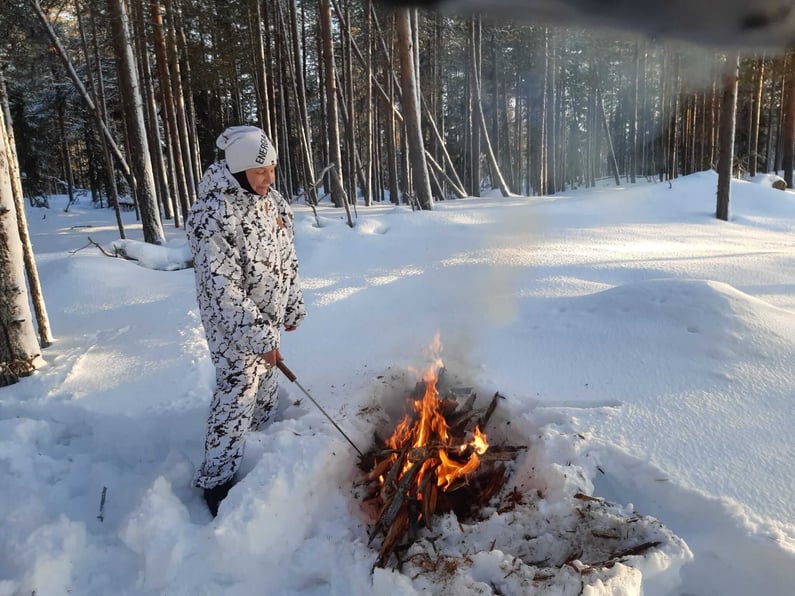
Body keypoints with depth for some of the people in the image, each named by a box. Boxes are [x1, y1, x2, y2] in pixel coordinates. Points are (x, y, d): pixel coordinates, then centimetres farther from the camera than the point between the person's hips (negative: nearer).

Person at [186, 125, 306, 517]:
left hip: (268, 317, 8)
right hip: (234, 324, -8)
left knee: (265, 383, 21)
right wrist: (259, 338, -24)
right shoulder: (215, 214, -25)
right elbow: (223, 289, -26)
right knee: (238, 392, -4)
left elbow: (287, 259, 11)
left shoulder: (272, 201, 1)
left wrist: (293, 307, 13)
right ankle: (215, 479, 14)